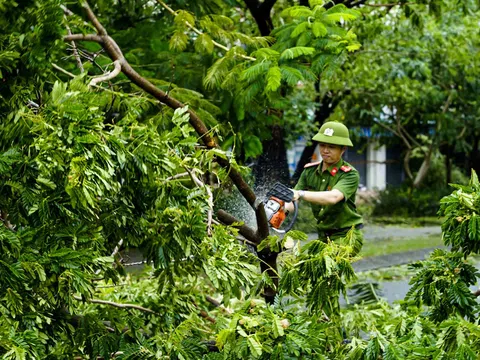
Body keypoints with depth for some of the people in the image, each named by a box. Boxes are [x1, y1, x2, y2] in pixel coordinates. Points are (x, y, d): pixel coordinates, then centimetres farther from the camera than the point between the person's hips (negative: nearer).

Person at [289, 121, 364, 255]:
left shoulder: (350, 175, -13)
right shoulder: (310, 171, 4)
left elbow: (333, 197, -31)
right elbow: (293, 199, -4)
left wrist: (301, 194, -43)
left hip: (347, 236, -6)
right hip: (323, 236, 6)